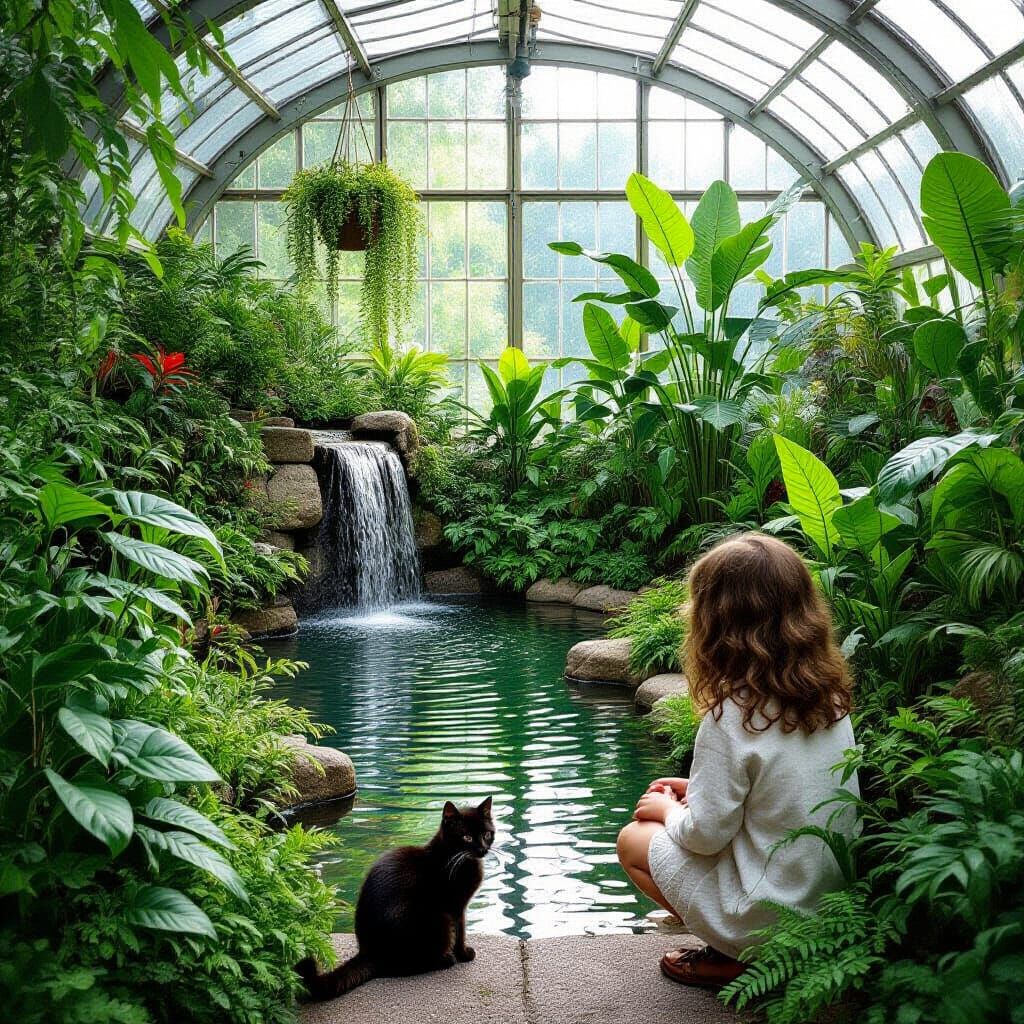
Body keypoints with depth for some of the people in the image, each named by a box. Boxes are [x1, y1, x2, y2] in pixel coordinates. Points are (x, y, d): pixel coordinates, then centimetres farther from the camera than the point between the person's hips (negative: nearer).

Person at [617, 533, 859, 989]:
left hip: (767, 916, -7)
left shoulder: (731, 718, -24)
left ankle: (735, 963, 5)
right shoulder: (831, 698, -2)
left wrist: (669, 809, 4)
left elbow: (705, 834, -17)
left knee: (633, 840, 13)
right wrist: (699, 790, 13)